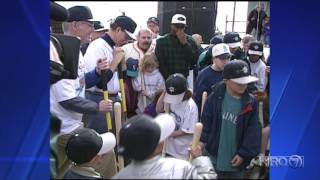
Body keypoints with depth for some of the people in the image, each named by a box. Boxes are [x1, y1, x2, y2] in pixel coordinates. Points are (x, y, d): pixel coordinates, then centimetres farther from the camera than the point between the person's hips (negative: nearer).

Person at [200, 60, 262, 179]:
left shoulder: (251, 103, -8)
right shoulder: (215, 98, -10)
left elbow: (253, 131, -6)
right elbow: (206, 121, -4)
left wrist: (243, 153, -8)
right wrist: (202, 140, -13)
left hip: (235, 159, 1)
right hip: (213, 155, 0)